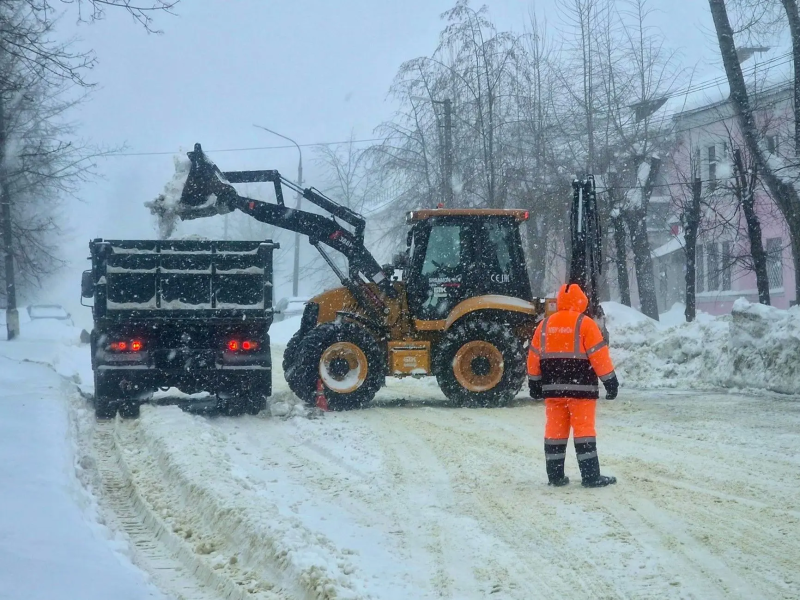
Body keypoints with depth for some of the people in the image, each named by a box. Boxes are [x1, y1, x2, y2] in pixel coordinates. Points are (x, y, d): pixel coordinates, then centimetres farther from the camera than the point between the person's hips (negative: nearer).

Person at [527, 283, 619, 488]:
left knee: (555, 430, 8)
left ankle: (555, 475, 10)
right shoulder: (585, 324, -6)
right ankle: (590, 476, -5)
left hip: (552, 387, 4)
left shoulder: (545, 324, 9)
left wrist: (534, 383, 21)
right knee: (584, 429, -3)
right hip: (580, 387, -4)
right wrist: (610, 381, -1)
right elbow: (599, 355, -8)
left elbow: (534, 356, 12)